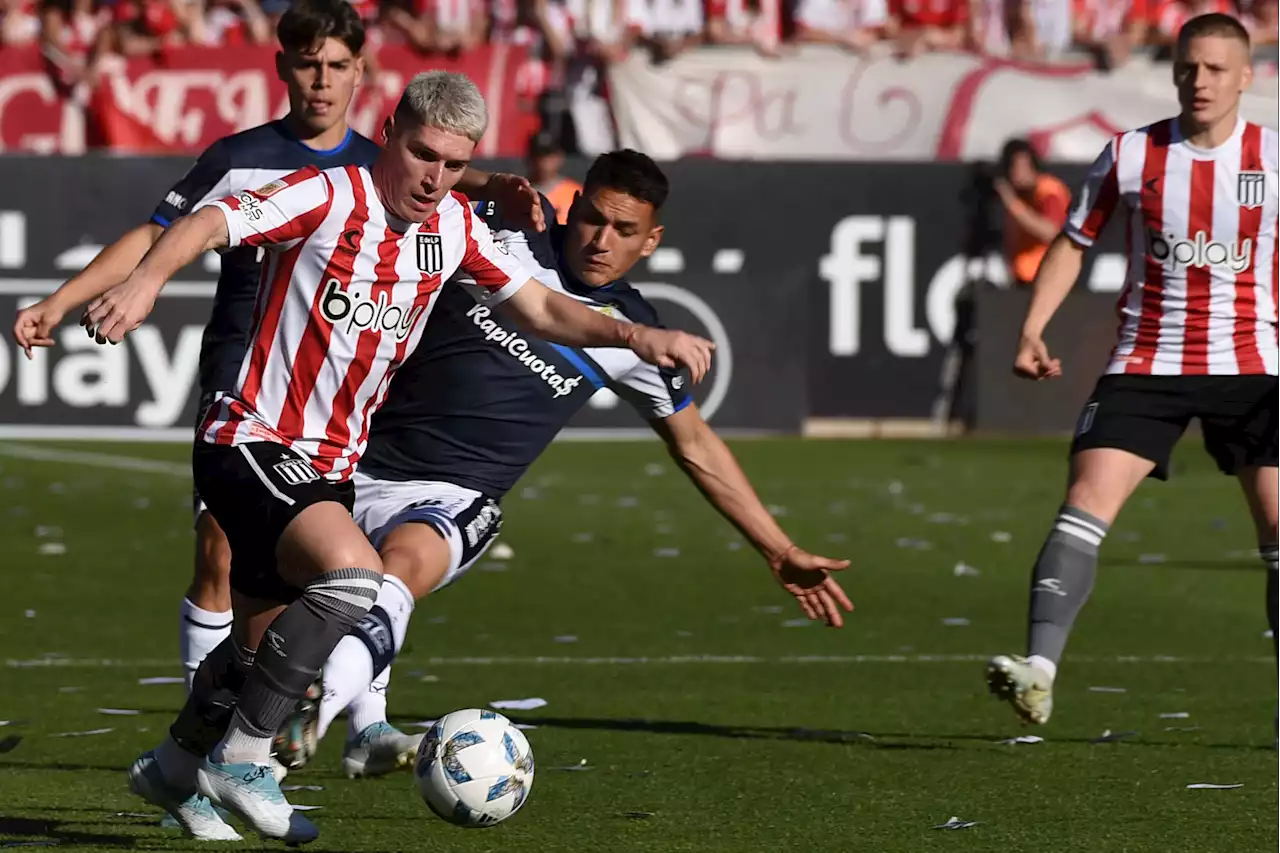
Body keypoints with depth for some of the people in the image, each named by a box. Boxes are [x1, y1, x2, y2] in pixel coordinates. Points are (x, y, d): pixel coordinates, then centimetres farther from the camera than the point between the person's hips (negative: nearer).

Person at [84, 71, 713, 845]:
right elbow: (210, 223, -27)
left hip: (331, 463, 8)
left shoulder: (455, 227, 5)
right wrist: (147, 279, -47)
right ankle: (241, 755, -19)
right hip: (252, 442, -8)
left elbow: (539, 308, 13)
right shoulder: (329, 198, -15)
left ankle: (176, 768, 43)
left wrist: (633, 336, -3)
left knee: (264, 643, 17)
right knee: (352, 573, -30)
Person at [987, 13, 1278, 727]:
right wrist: (1034, 329, 1)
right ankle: (1040, 669, -24)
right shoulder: (1131, 155, 0)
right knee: (1087, 503, -17)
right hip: (1147, 366, 0)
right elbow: (1074, 241, 11)